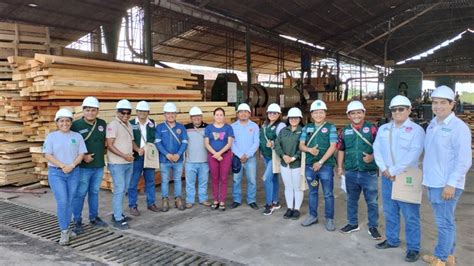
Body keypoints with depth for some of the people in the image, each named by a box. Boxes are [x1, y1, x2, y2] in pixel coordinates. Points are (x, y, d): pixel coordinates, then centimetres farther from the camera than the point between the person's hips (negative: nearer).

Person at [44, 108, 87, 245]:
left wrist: (71, 165, -15)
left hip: (74, 173, 2)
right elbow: (47, 155, -6)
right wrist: (62, 166, -16)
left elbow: (81, 154, 1)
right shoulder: (51, 136, 1)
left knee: (70, 202, 7)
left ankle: (65, 229, 22)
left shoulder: (77, 136, 5)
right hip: (56, 173, -2)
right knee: (62, 201, -12)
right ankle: (64, 231, -1)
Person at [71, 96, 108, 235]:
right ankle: (77, 222, 14)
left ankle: (94, 218, 28)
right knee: (80, 194, 2)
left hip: (99, 166, 5)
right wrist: (83, 156, -14)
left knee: (94, 192, 16)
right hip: (83, 166, -4)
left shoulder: (102, 124, 4)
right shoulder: (76, 124, -10)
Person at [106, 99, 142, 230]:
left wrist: (138, 149, -1)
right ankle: (118, 219, 2)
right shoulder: (113, 125, -12)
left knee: (123, 189, 14)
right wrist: (124, 155, -26)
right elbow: (110, 145, -18)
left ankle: (118, 214, 26)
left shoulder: (129, 125, 13)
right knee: (119, 190, -6)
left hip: (129, 163, 8)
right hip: (117, 164, -8)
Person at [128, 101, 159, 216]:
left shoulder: (152, 123, 8)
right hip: (136, 156, -3)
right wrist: (138, 150, -16)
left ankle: (151, 203, 24)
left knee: (150, 181, 11)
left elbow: (153, 138, 6)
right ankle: (133, 206, 13)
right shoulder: (131, 124, -1)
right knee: (133, 182, 2)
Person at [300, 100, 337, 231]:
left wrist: (321, 162, -15)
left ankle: (329, 219, 14)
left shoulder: (330, 127, -2)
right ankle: (312, 216, 26)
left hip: (326, 165, -4)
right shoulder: (307, 128, 9)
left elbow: (333, 146, -9)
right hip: (310, 165, 4)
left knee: (328, 194, 3)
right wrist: (310, 150, -15)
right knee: (312, 192, 14)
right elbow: (301, 145, 7)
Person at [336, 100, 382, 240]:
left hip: (369, 172, -3)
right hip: (350, 172, 4)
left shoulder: (372, 128, -4)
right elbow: (341, 150, 12)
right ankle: (353, 224, 31)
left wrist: (372, 157, -19)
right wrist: (340, 167, 9)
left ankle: (373, 227, 21)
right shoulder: (345, 131, 6)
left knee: (372, 201, 5)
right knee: (352, 200, 16)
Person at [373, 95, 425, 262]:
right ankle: (392, 240, 30)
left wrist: (394, 171, -17)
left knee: (410, 215, 0)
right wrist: (384, 169, -10)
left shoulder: (416, 130, -4)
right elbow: (377, 149, 4)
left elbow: (413, 154, -15)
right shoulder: (383, 129, 11)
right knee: (389, 211, 14)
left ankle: (413, 247, 12)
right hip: (386, 177, 5)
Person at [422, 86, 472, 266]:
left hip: (447, 185, -8)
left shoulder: (458, 127, -12)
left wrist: (451, 184, -19)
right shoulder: (432, 125, 10)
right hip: (433, 183, 8)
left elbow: (464, 160, -16)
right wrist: (427, 177, 16)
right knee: (444, 221, 17)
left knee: (444, 223, 0)